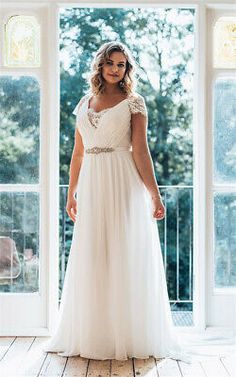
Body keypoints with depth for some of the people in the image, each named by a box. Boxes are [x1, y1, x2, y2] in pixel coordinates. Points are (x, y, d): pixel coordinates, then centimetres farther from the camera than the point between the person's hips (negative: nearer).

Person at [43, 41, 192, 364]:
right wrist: (71, 194, 12)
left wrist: (154, 193, -12)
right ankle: (92, 336, 17)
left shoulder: (134, 102, 1)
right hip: (92, 188, 4)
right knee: (90, 260, 6)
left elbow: (140, 151, -5)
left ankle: (130, 336, 8)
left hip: (124, 186, -4)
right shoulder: (85, 104, 14)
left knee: (126, 257, -2)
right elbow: (78, 153, 15)